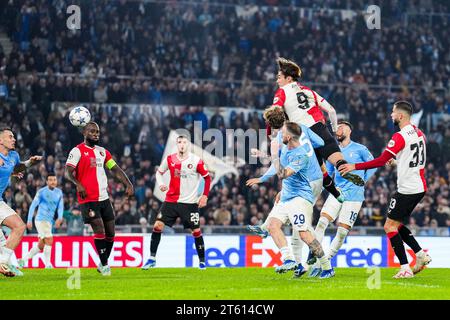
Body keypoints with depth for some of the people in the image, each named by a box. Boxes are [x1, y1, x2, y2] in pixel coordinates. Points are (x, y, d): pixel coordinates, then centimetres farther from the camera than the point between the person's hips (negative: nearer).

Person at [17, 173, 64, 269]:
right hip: (41, 220, -7)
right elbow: (33, 206, -6)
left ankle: (23, 260, 21)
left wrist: (59, 218, -15)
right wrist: (29, 220, -11)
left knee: (41, 246, 10)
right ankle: (48, 265, -14)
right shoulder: (41, 192, -7)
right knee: (49, 240, -18)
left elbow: (60, 206, 3)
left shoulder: (59, 192, 8)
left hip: (49, 221, 7)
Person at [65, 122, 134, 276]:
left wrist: (128, 184, 0)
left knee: (110, 233, 7)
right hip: (88, 199, -7)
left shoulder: (103, 151, 15)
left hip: (104, 198, 7)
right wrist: (78, 184, -34)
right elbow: (68, 172, -16)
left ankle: (103, 264, 21)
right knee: (99, 230, -13)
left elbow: (116, 170, 15)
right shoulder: (78, 151, -5)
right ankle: (104, 265, -2)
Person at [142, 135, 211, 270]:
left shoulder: (196, 161, -7)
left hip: (190, 202, -2)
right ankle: (152, 259, 1)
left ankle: (202, 261, 16)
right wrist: (160, 183, -5)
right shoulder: (169, 159, 0)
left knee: (196, 231, -1)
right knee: (158, 225, -8)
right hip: (171, 200, 2)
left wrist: (205, 196, -4)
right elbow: (159, 172, 16)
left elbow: (207, 177, 3)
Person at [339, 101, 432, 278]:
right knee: (397, 224, 19)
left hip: (407, 189, -9)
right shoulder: (418, 133, 11)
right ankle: (421, 254, 12)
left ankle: (405, 268, -8)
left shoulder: (400, 137, -17)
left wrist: (354, 166, -16)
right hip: (419, 187, 9)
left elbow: (381, 161, -20)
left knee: (390, 226, -4)